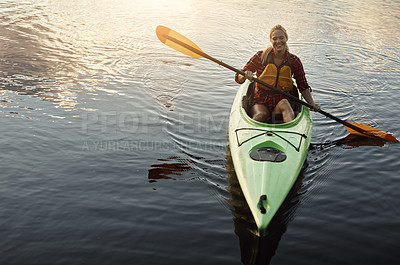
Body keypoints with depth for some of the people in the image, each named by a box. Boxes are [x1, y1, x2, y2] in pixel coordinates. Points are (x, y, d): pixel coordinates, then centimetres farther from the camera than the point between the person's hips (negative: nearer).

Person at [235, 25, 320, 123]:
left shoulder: (294, 61, 2)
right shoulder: (261, 56, -3)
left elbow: (303, 87, 10)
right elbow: (238, 78, -1)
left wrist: (312, 104, -6)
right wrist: (245, 75, -25)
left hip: (281, 102, 1)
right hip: (260, 103, -1)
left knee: (284, 103, -35)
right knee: (261, 115, -36)